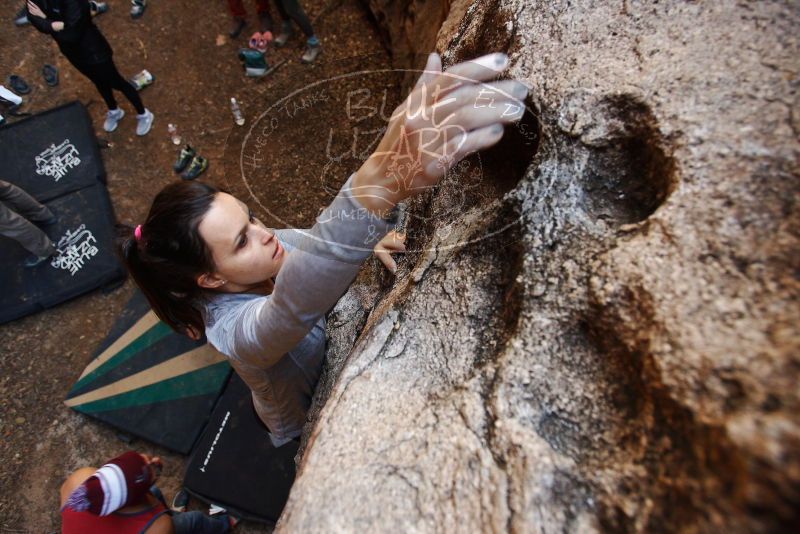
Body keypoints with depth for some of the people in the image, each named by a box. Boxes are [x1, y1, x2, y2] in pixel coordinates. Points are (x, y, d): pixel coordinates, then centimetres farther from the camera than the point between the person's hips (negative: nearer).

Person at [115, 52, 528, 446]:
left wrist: (368, 242, -26)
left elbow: (319, 242, -3)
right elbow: (295, 304, -65)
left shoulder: (262, 247, -22)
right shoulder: (233, 329, -42)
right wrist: (379, 184, -82)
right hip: (308, 422, -5)